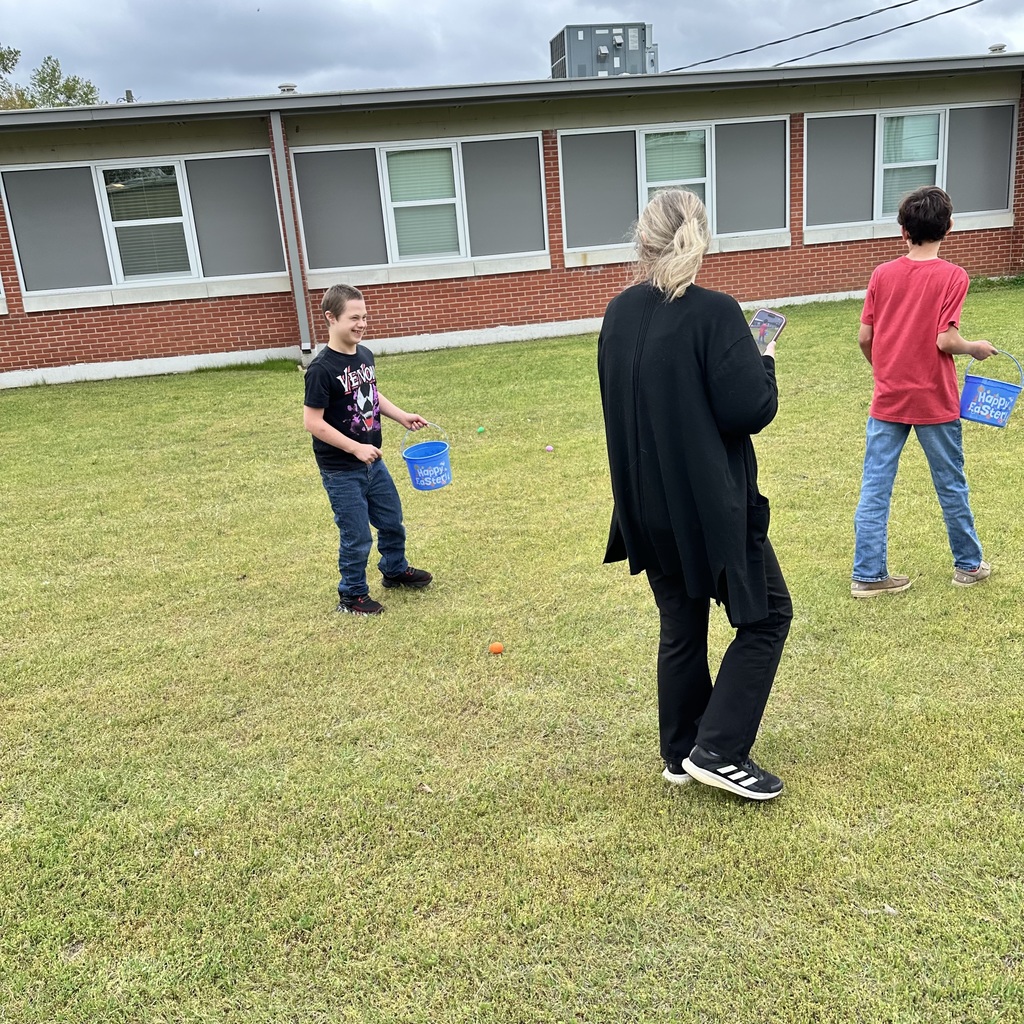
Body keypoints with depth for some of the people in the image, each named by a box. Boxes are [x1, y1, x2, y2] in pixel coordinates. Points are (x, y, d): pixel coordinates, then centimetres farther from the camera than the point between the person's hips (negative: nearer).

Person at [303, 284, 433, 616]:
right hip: (341, 471, -7)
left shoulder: (365, 355, 1)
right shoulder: (321, 368, -21)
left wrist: (402, 416, 6)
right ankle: (352, 595, 24)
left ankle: (395, 570, 46)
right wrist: (356, 448, -23)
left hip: (373, 462, 8)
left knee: (392, 521, 22)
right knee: (357, 536, 4)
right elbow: (312, 421, -21)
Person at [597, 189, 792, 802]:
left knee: (681, 627, 19)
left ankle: (680, 753, 30)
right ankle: (717, 751, 9)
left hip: (646, 506, 7)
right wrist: (763, 363, 0)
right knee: (766, 614, 12)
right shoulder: (714, 314, -17)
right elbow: (751, 410, -19)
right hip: (710, 504, -6)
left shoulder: (619, 314, 2)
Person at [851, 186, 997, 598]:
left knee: (874, 488, 6)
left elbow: (864, 337, 0)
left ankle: (868, 574, 9)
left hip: (887, 400, 2)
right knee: (951, 485, 14)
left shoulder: (882, 274, -1)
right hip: (935, 402, -2)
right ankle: (968, 564, 31)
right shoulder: (953, 277, -10)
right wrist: (975, 348, 4)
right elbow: (945, 340, -17)